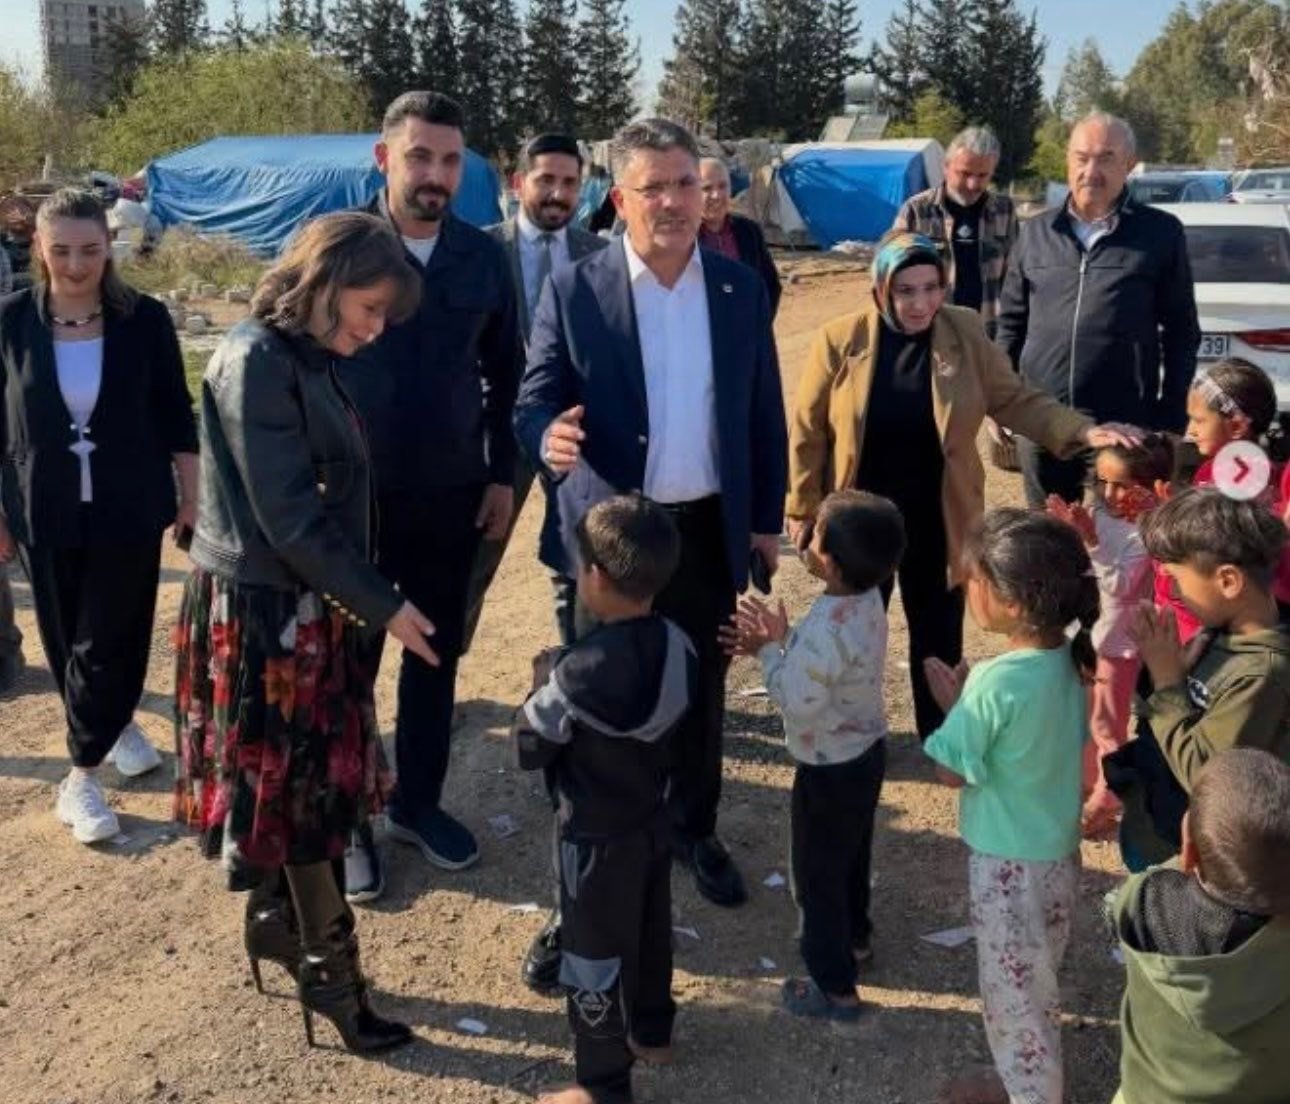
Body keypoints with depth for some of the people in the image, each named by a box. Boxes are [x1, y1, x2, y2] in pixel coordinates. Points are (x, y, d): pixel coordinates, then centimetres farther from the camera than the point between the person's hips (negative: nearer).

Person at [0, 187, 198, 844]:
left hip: (129, 511, -1)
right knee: (67, 641, 12)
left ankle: (81, 777, 12)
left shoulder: (145, 320, -6)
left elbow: (176, 417, 1)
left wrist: (193, 497, 2)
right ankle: (116, 727, 36)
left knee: (112, 640, 0)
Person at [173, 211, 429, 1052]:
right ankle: (328, 966, 18)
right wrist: (383, 605, -15)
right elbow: (289, 519, -21)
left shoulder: (309, 359, 7)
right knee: (299, 786, 4)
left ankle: (276, 920, 35)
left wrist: (366, 598, 8)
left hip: (306, 604, 8)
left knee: (311, 782, 17)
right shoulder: (257, 362, -19)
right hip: (263, 609, -8)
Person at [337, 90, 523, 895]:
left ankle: (420, 802, 31)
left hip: (452, 492, 3)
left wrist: (503, 473, 6)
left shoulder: (484, 256, 0)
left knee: (437, 652, 14)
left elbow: (505, 371, 8)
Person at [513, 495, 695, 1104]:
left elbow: (530, 748, -19)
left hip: (597, 837, -7)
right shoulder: (677, 645, -10)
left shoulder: (582, 670, -31)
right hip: (655, 820, 7)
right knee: (651, 929, 27)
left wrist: (543, 688, -2)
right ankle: (652, 1030, 48)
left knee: (593, 958, 10)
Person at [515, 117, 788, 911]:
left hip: (712, 528, 2)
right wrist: (550, 436, -30)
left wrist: (767, 518, 6)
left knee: (703, 689, 15)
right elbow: (536, 399, -6)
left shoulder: (742, 289, 0)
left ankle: (697, 830, 34)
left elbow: (765, 415, 6)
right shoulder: (573, 289, -7)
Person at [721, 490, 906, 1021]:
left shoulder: (829, 629, -34)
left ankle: (835, 988, 21)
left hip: (829, 769, -9)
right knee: (850, 854, 29)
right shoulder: (865, 601, -6)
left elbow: (796, 702, -28)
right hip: (866, 750, 9)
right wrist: (778, 643, -6)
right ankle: (854, 937, 50)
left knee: (818, 874, 8)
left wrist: (768, 649, -18)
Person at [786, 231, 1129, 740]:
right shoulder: (840, 339, -12)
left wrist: (1082, 431, -18)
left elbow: (1015, 401, -3)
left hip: (937, 520, 1)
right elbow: (807, 431, -6)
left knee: (938, 636, 14)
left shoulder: (966, 333, -7)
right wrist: (803, 510, -4)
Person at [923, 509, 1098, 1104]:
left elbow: (952, 771, -17)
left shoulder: (995, 682, -29)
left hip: (1009, 862, -8)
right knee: (1031, 983, 25)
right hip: (1058, 850, 8)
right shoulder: (1069, 660, -6)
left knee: (1014, 990, 13)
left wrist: (952, 702, -5)